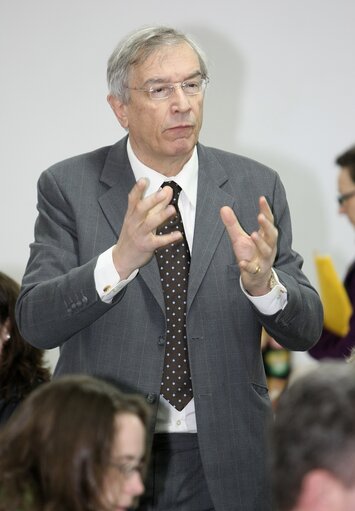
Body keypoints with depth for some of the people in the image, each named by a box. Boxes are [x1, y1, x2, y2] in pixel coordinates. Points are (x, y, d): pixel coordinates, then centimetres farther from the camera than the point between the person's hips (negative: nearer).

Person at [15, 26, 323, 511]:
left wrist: (262, 282, -23)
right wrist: (119, 260, -29)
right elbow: (35, 322, -13)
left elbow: (306, 330, -1)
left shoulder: (256, 188, 0)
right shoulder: (68, 187, -4)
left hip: (225, 466, 2)